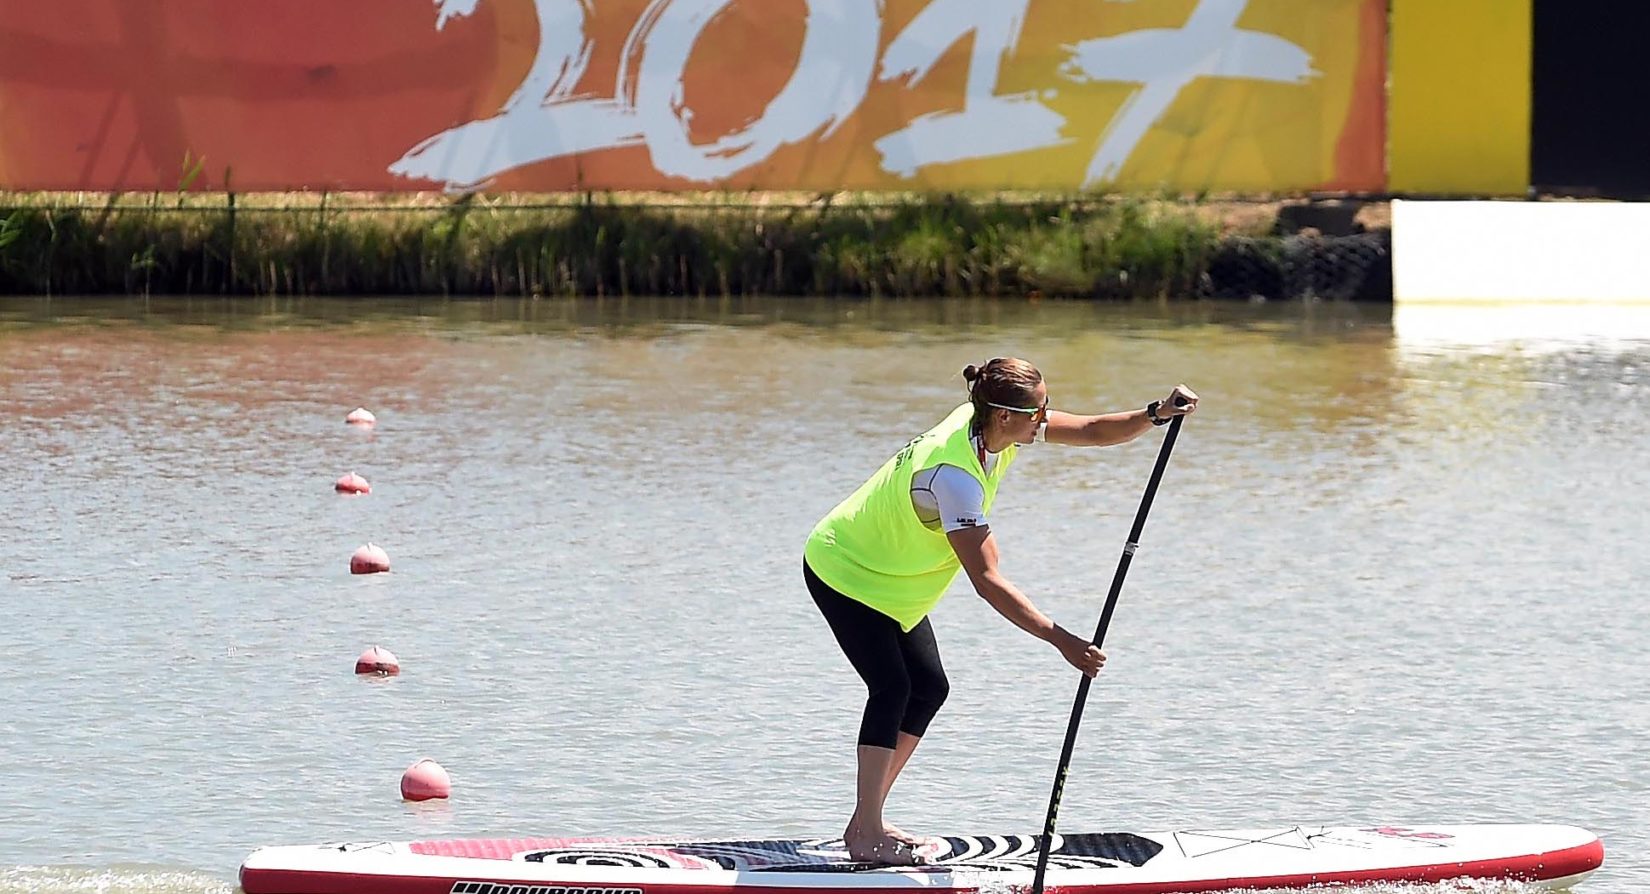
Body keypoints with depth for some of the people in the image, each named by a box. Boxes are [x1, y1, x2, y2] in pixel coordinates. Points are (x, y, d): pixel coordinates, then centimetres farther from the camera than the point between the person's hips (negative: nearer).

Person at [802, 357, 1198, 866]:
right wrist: (1060, 639, -39)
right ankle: (867, 837, -15)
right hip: (843, 571, -10)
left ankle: (866, 824, 12)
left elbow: (1089, 431, -8)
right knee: (892, 688, -18)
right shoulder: (954, 475, -36)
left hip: (887, 574, 10)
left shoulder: (989, 423, -12)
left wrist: (1156, 416, -27)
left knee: (928, 688, 6)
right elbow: (986, 581, -37)